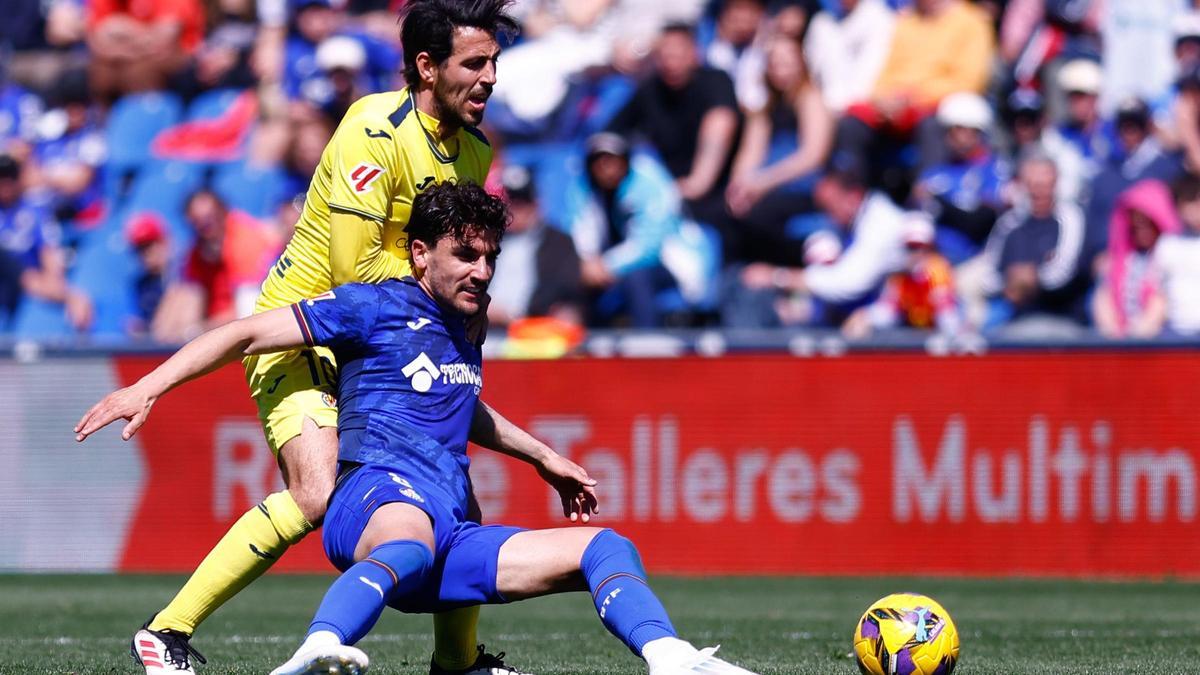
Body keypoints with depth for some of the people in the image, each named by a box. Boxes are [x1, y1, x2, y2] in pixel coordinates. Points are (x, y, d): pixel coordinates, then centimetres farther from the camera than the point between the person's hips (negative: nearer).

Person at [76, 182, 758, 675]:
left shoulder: (464, 334, 28)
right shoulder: (376, 308, 5)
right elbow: (249, 334, 3)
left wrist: (543, 457, 57)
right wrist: (149, 387, -6)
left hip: (452, 538, 8)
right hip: (376, 491, -8)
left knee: (607, 548, -2)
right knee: (411, 542, -45)